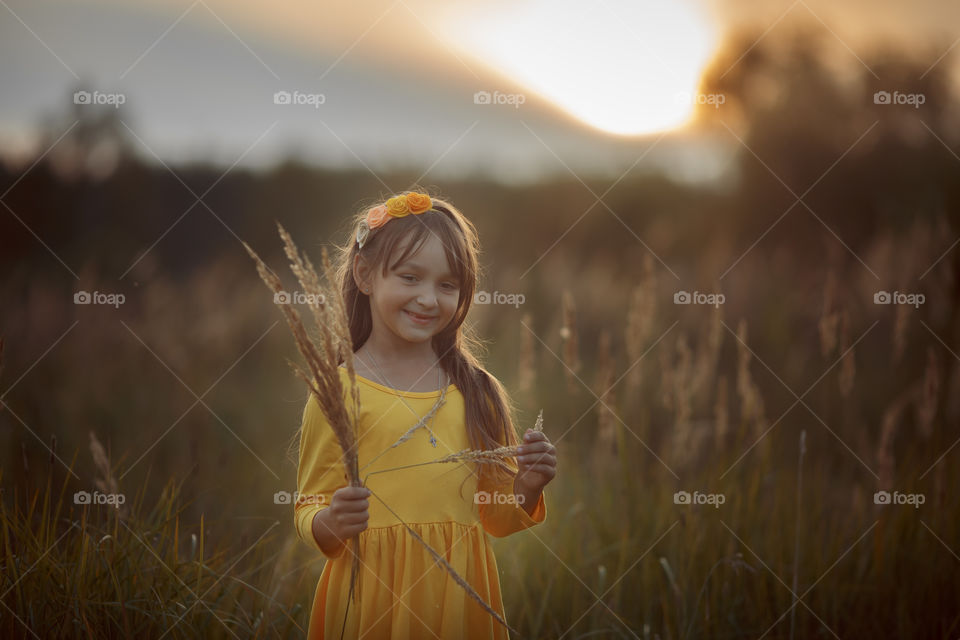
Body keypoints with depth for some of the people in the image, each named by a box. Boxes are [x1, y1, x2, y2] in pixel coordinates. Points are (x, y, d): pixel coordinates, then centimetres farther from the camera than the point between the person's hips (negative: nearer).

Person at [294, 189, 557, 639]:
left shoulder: (479, 392, 8)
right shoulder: (340, 392, -5)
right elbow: (308, 511, -3)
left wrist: (526, 488, -4)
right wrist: (332, 523, -24)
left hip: (460, 595, 3)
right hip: (372, 595, -3)